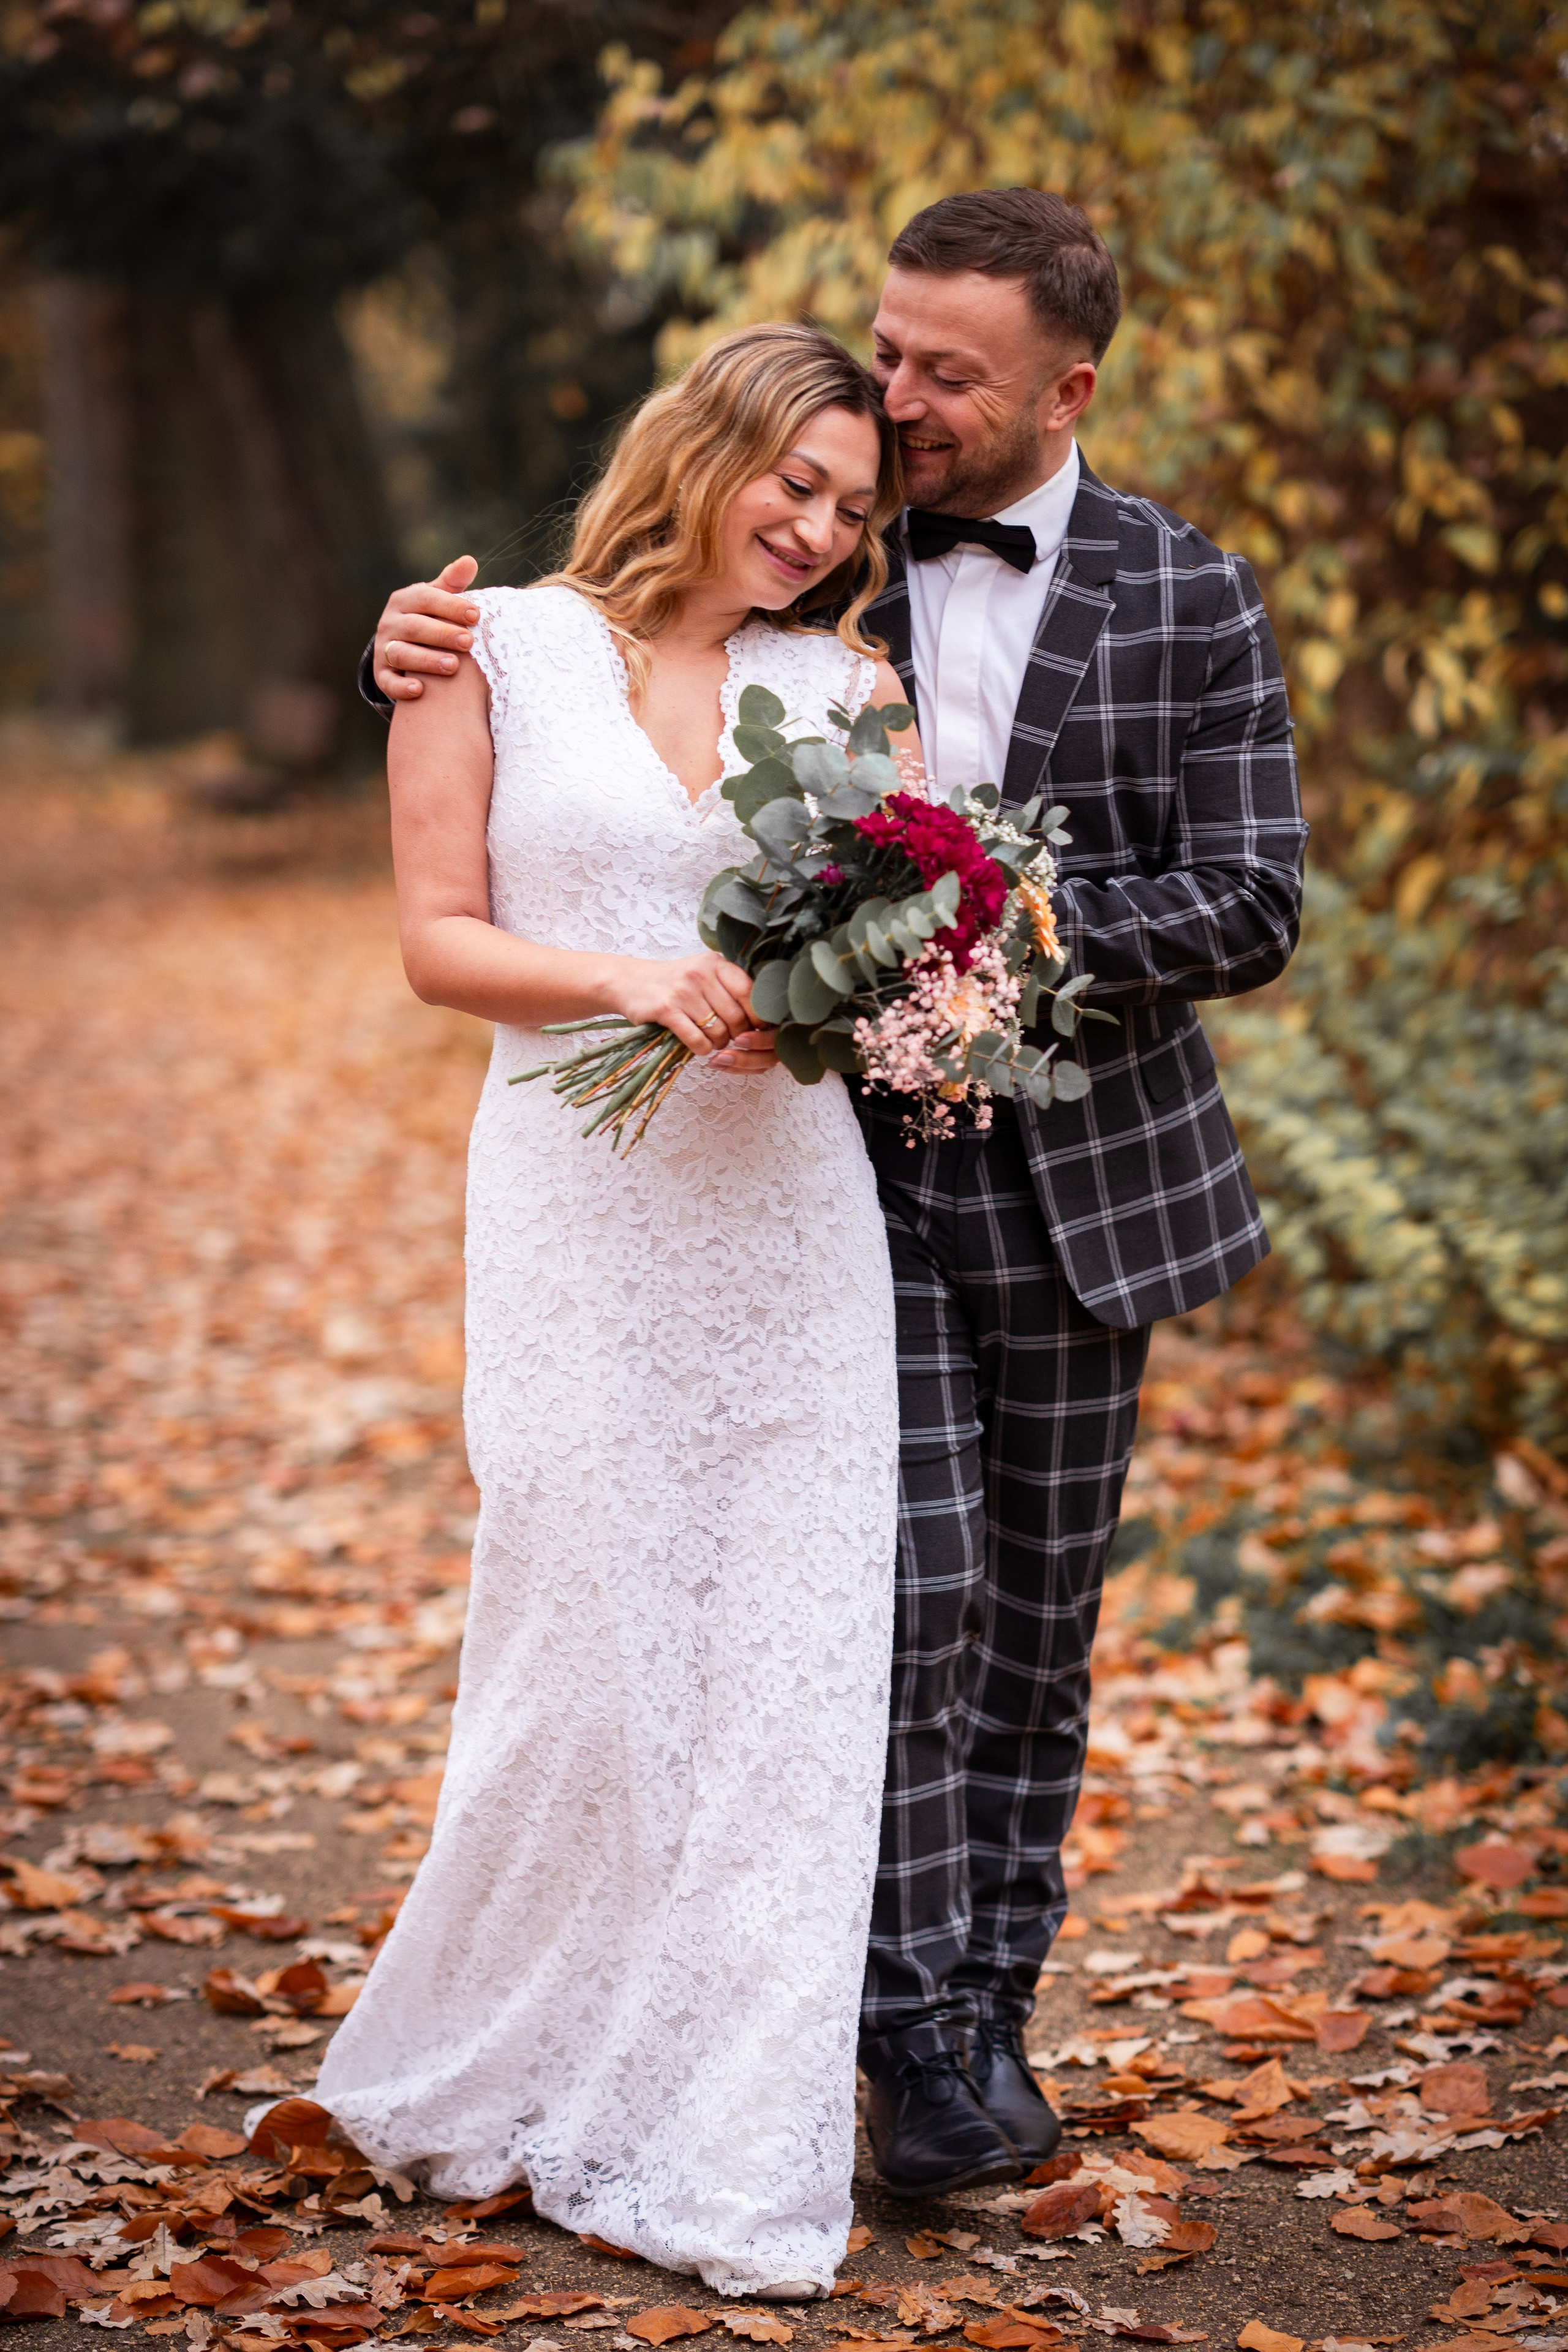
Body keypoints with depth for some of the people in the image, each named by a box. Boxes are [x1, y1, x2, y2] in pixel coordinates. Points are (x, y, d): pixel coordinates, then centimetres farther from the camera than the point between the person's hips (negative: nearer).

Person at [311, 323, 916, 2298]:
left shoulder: (845, 683, 11)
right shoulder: (504, 654, 4)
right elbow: (438, 941, 1)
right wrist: (627, 975, -16)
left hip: (790, 1221, 3)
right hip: (581, 1219, -3)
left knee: (785, 1673, 2)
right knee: (584, 1657, -2)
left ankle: (731, 2150, 15)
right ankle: (480, 2084, 21)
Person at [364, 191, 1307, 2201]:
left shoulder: (1188, 601, 0)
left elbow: (1249, 907, -4)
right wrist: (438, 645, -10)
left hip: (1076, 1177, 1)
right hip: (856, 1159, -1)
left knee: (1035, 1617, 10)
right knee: (911, 1587, -10)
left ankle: (993, 2003, 23)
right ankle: (923, 2035, 0)